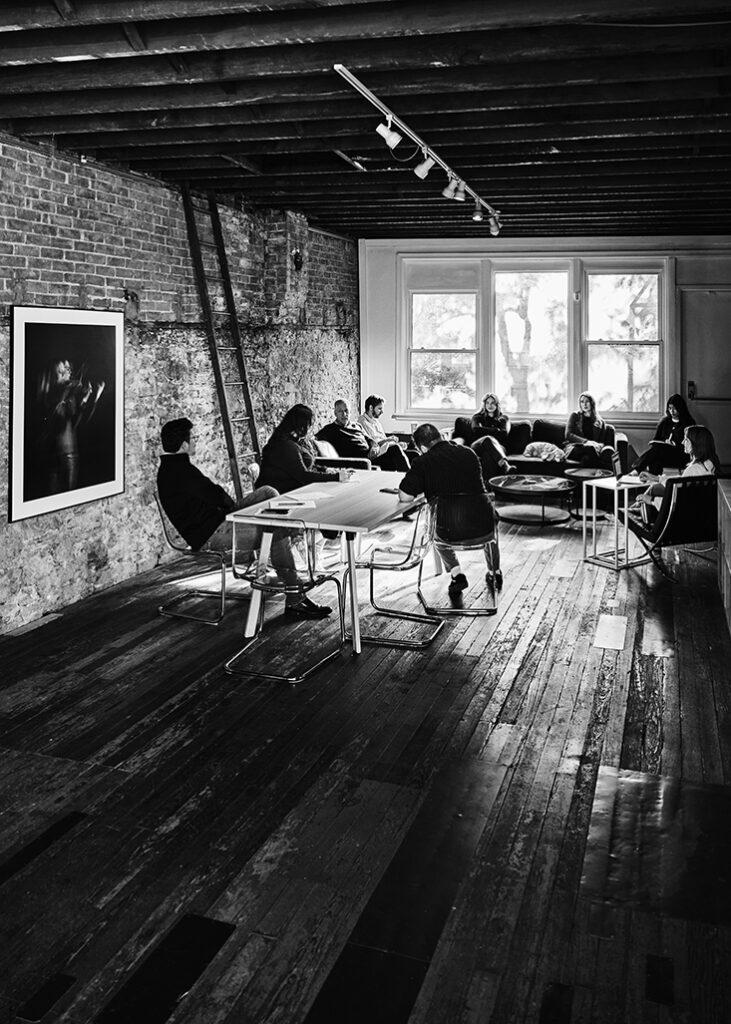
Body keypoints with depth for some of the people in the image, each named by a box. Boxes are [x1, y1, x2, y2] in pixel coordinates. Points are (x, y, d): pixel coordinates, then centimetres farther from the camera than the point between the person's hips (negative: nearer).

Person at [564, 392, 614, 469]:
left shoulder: (600, 422, 21)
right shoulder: (575, 416, 16)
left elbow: (602, 442, 14)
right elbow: (568, 435, 2)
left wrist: (599, 445, -14)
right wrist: (586, 441, -15)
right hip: (573, 448, -2)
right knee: (591, 448, -40)